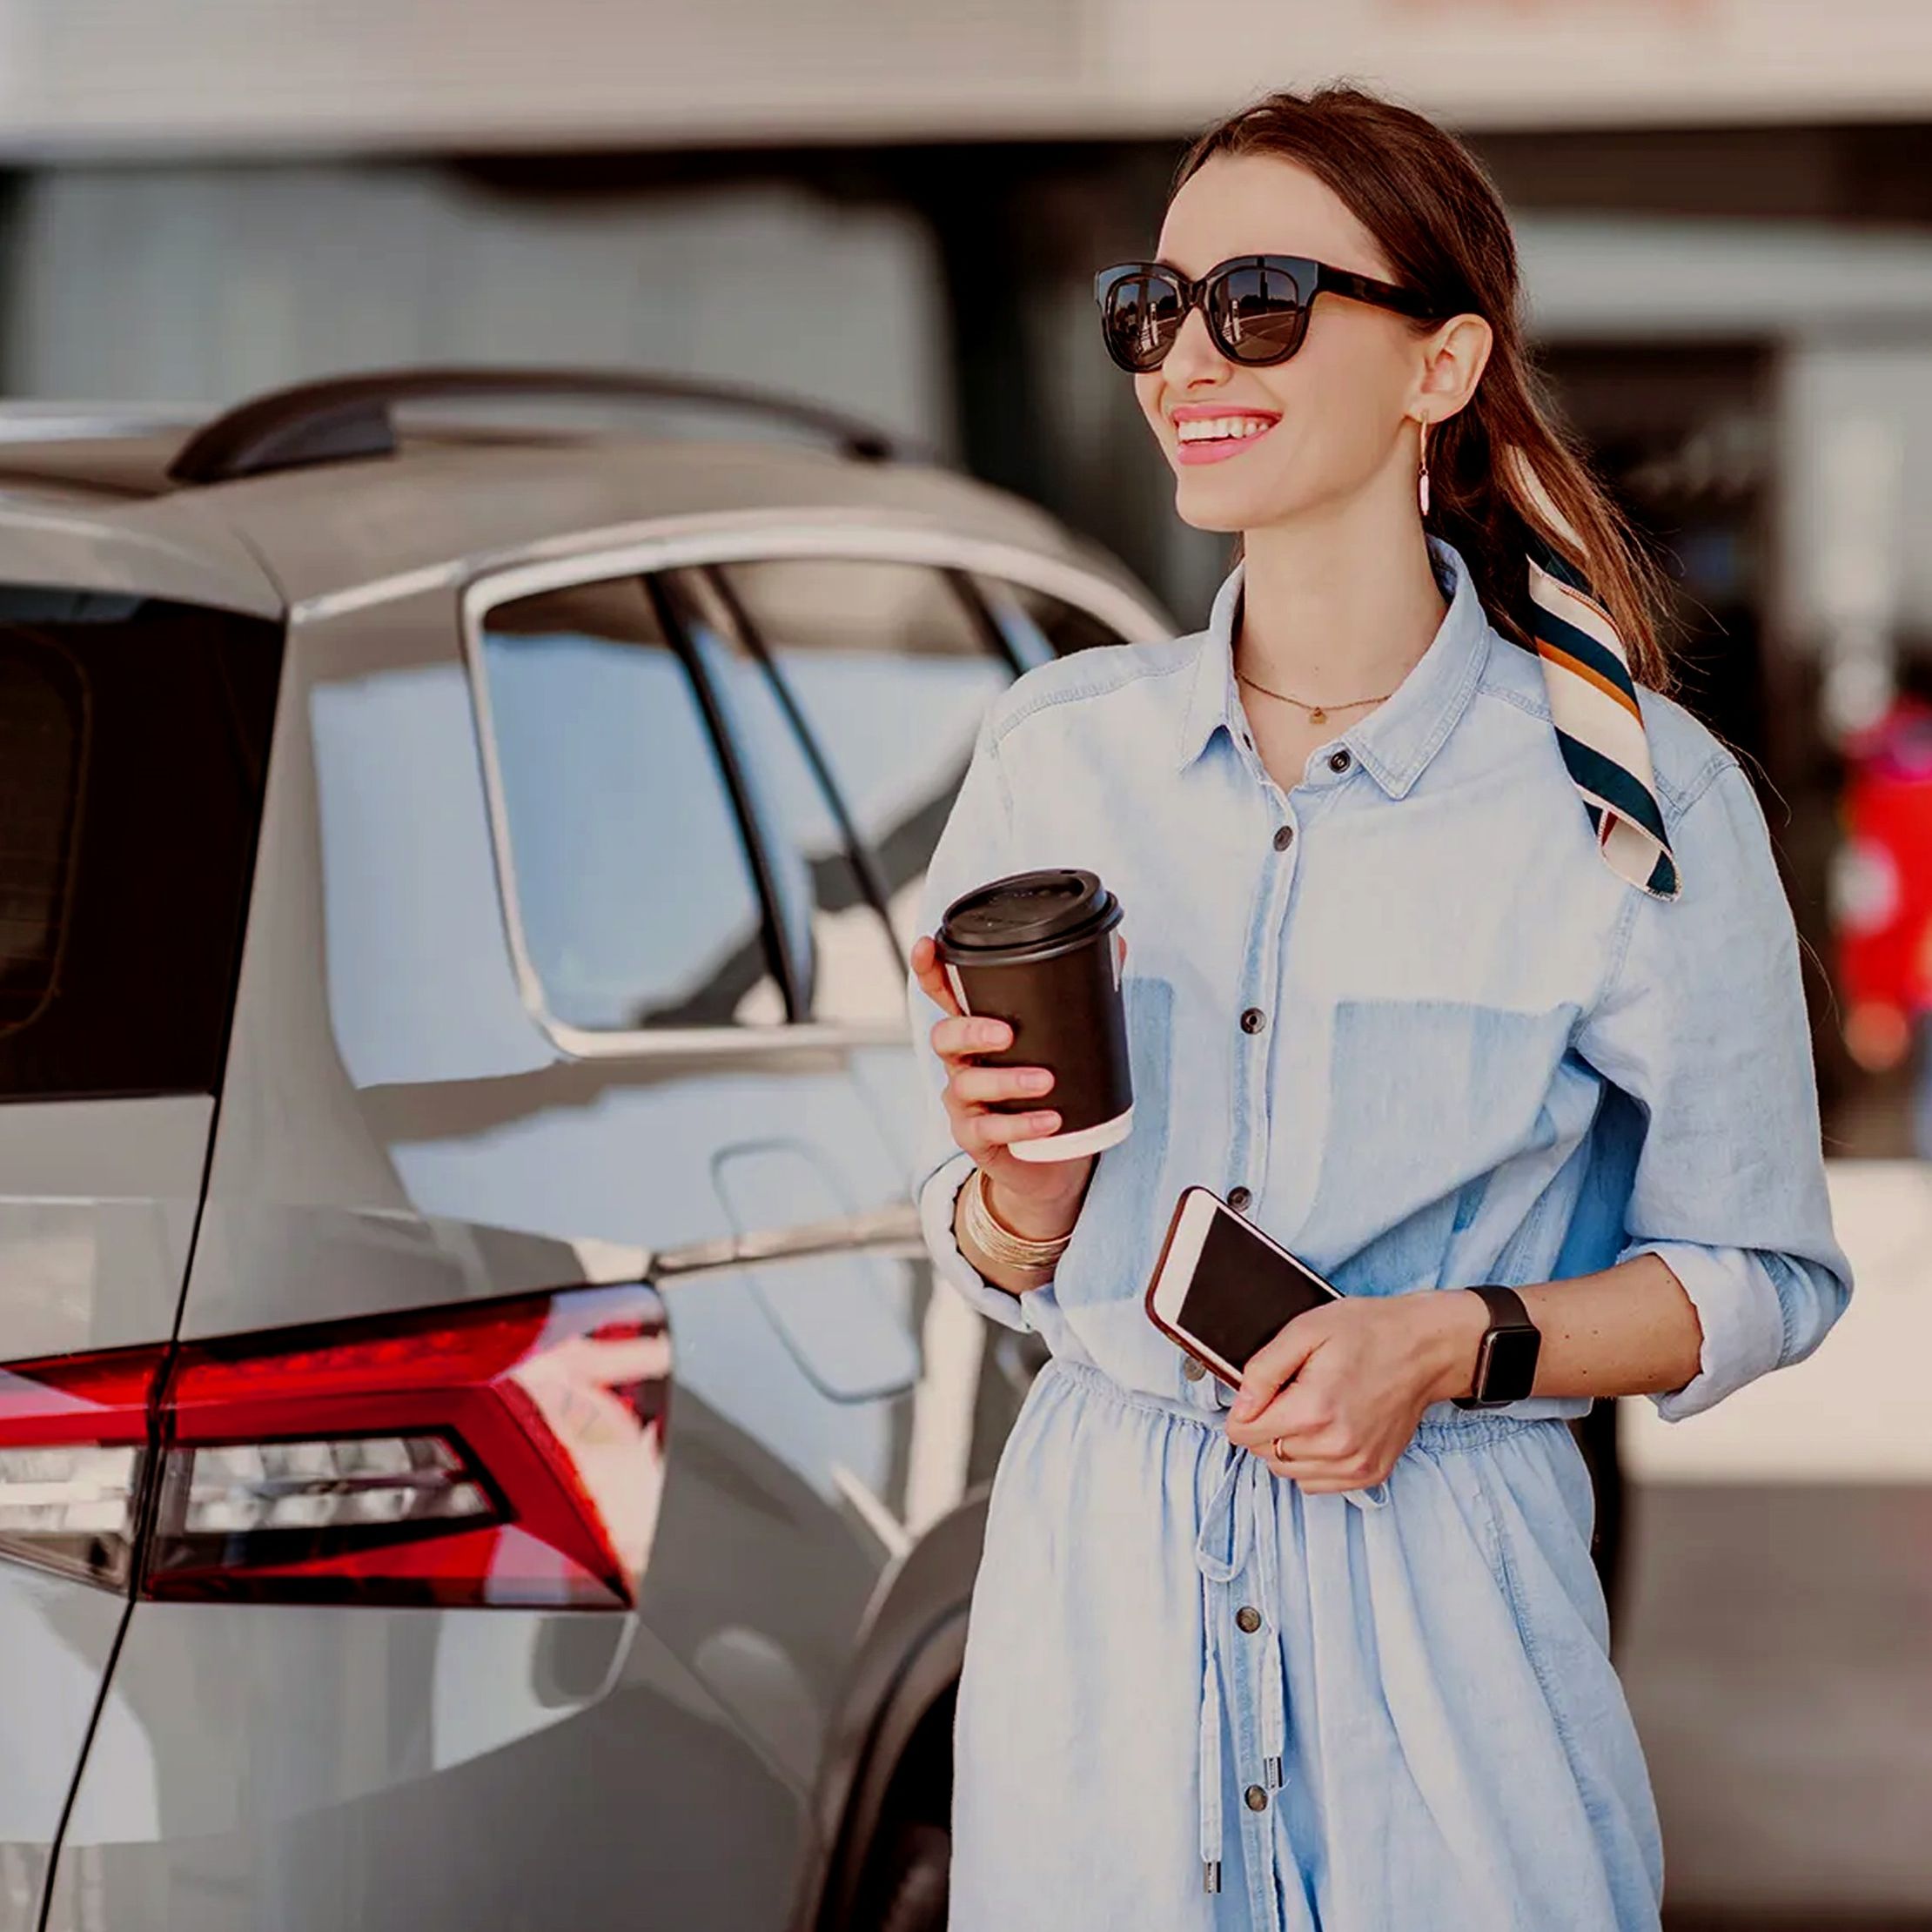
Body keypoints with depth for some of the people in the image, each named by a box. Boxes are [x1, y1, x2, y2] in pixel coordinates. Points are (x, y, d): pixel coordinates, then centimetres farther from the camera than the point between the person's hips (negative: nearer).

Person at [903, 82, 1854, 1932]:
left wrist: (1452, 1343, -15)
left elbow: (1762, 1279, 0)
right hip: (1098, 1583, 3)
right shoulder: (1055, 748, 1)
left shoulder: (1641, 803, -9)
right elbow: (995, 1261, 7)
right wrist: (1023, 1189, -15)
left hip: (1446, 1608, -3)